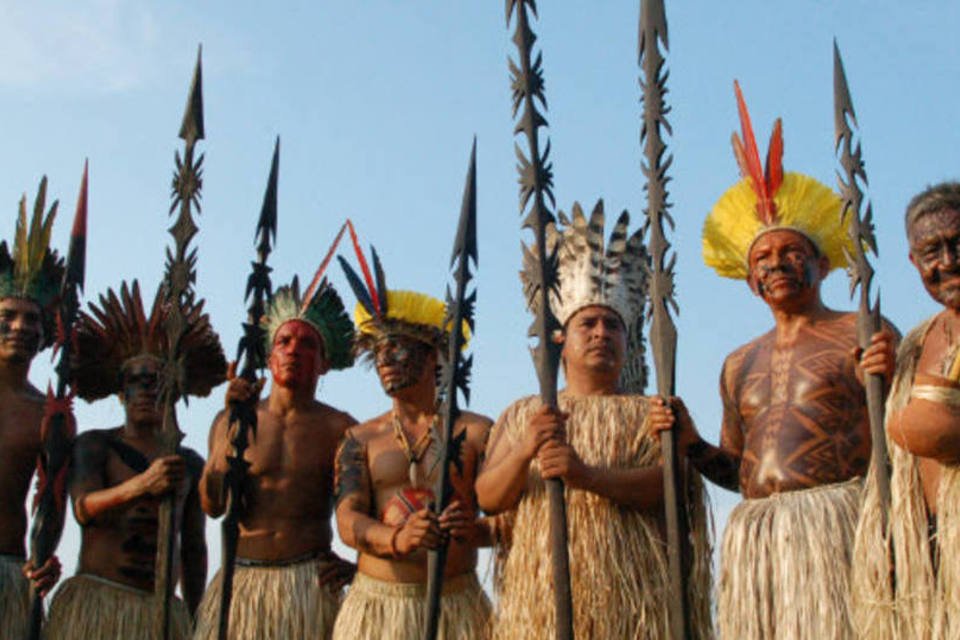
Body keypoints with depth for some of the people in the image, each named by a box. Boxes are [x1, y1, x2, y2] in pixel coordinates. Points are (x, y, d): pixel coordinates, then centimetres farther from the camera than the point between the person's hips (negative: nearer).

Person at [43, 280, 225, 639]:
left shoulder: (190, 463, 14)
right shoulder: (93, 444, 5)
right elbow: (85, 509, -13)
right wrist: (143, 485, -31)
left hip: (163, 609, 3)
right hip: (95, 600, -3)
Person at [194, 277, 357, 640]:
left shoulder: (338, 428, 3)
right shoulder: (232, 419, 8)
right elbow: (212, 505, -4)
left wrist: (358, 564, -7)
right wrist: (235, 426, -9)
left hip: (310, 582, -1)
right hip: (240, 581, 2)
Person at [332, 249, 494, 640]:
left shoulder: (475, 431, 5)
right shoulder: (360, 440, 10)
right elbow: (347, 520, -3)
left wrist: (477, 531, -26)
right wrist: (397, 539, -23)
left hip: (456, 604, -1)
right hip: (377, 602, 1)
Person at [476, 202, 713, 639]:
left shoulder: (654, 413, 13)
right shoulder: (520, 416, 18)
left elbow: (673, 482, -5)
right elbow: (488, 499, 7)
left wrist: (589, 477, -19)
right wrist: (524, 452, -13)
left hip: (633, 591, -1)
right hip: (540, 593, 1)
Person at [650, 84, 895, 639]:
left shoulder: (863, 337, 5)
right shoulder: (739, 365, 20)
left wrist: (885, 383, -19)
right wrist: (693, 445, 5)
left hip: (838, 526, -5)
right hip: (754, 540, 5)